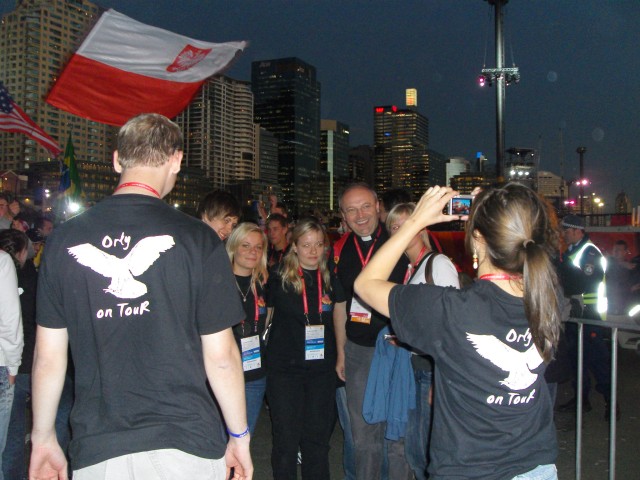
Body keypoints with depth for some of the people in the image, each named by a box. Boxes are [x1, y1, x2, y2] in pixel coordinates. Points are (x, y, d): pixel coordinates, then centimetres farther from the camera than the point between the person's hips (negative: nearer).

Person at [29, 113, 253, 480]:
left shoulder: (65, 239, 0)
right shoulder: (196, 238, -9)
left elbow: (47, 357, 4)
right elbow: (220, 356, -7)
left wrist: (44, 438, 17)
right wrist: (239, 436, 6)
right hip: (184, 445, -2)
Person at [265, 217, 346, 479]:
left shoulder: (332, 279, 2)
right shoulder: (278, 278, -4)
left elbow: (341, 319, 11)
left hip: (322, 367, 2)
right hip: (284, 367, -2)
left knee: (318, 437, 10)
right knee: (286, 438, 4)